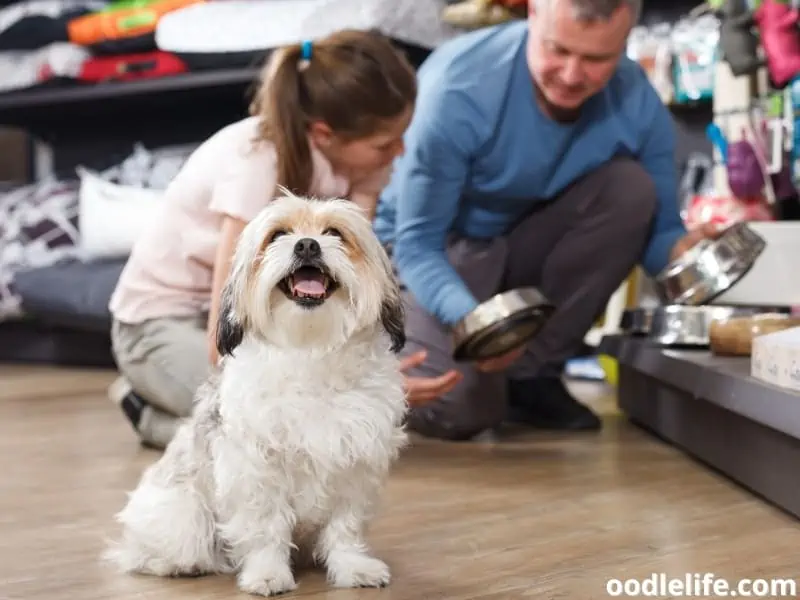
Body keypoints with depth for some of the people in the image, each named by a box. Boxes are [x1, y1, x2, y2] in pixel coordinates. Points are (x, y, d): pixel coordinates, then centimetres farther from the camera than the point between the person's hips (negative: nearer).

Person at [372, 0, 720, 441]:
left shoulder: (638, 105, -18)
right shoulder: (458, 90, -30)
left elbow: (657, 228, -8)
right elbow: (417, 243, -26)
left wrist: (689, 252, -34)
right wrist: (470, 319, -46)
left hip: (525, 242, 4)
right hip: (440, 249, -4)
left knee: (632, 187, -22)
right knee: (461, 410, -26)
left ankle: (531, 373, -12)